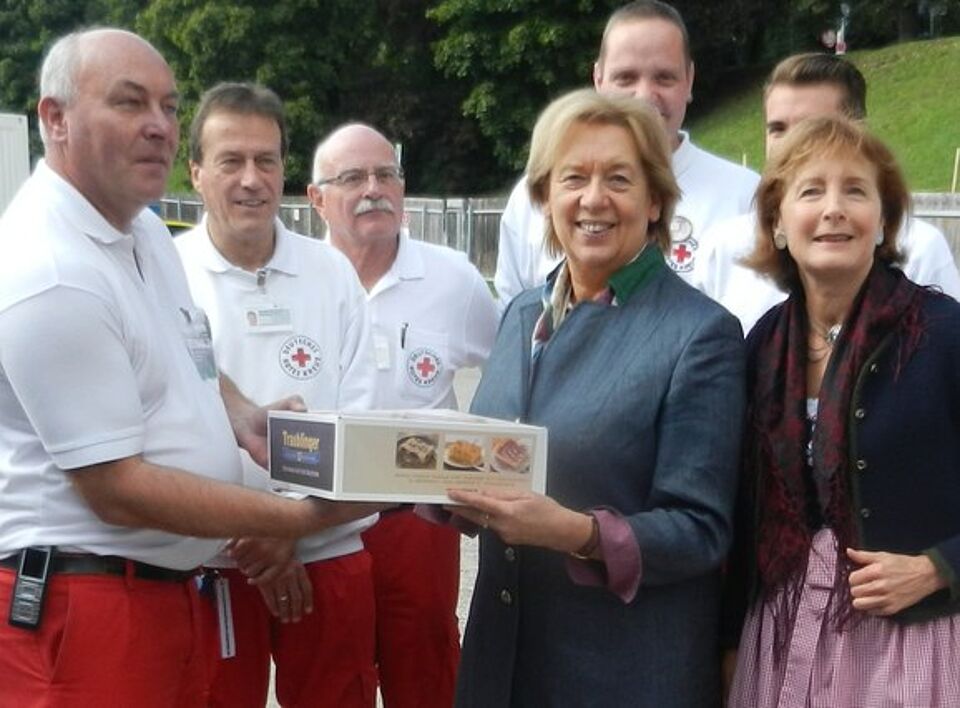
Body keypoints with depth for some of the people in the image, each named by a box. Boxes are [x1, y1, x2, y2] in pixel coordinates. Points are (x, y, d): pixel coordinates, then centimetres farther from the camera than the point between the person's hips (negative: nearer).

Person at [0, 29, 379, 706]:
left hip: (168, 588, 8)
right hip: (81, 605, -8)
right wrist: (301, 517, -20)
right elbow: (117, 489, -21)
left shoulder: (146, 229, 7)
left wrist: (241, 417, 0)